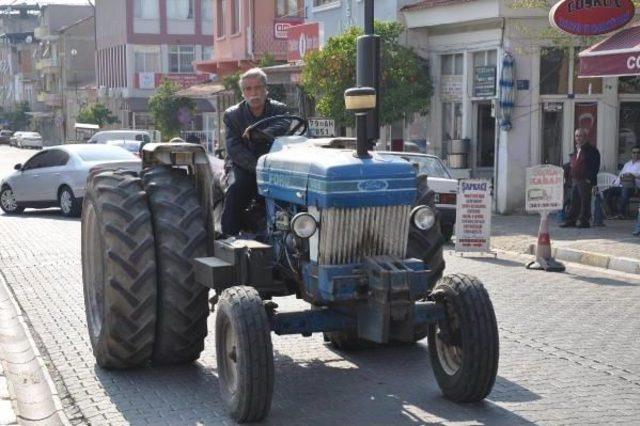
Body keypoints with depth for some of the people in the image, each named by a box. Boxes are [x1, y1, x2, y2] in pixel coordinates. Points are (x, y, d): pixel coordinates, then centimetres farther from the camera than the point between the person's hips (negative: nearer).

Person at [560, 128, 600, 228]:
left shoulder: (591, 149, -8)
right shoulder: (577, 149, 17)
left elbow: (595, 166, -13)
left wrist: (589, 178, -18)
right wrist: (572, 177, 16)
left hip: (585, 180, -8)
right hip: (575, 180, 8)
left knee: (585, 201, -2)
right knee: (574, 201, 11)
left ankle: (584, 221, 3)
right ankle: (571, 220, 15)